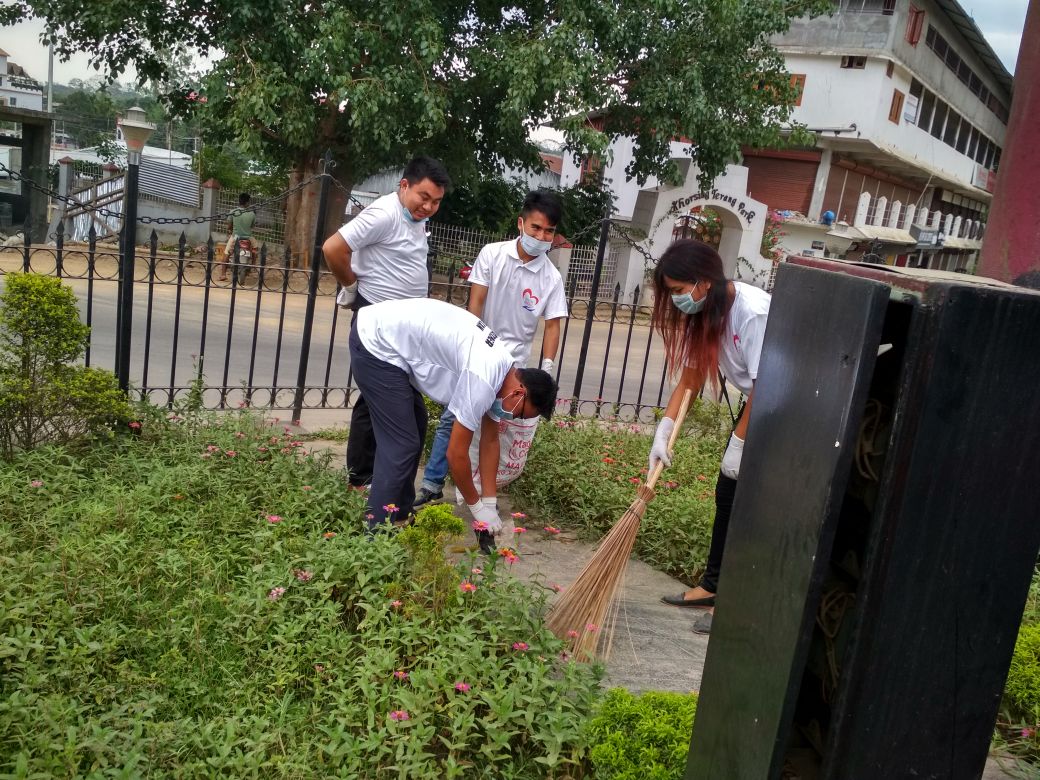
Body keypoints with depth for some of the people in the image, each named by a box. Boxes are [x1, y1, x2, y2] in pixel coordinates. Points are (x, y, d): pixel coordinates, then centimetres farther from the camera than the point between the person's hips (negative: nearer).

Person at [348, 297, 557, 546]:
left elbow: (490, 440, 13)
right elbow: (456, 454, -16)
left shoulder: (504, 369, 6)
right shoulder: (483, 380, -23)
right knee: (401, 444, -10)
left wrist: (490, 503, 14)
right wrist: (478, 507, -1)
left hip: (390, 332, 10)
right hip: (376, 343, -10)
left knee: (414, 428, 20)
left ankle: (400, 515, 30)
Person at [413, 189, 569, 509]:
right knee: (452, 417, -1)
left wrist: (546, 369, -13)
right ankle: (432, 484, 7)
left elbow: (552, 325, -4)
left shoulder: (551, 278, -5)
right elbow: (476, 302, -5)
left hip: (512, 362, 0)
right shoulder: (492, 254, -5)